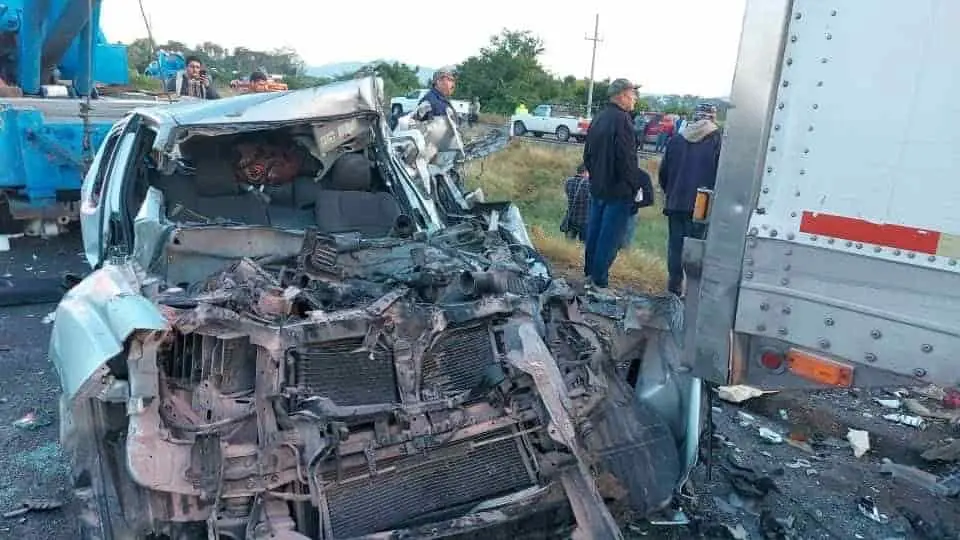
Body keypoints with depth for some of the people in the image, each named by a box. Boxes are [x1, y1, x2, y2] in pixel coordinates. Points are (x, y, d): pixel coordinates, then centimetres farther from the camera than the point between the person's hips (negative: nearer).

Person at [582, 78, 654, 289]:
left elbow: (587, 155, 17)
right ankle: (599, 280, 1)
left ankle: (590, 273, 25)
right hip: (618, 190, -9)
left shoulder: (598, 118, 10)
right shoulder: (622, 120, -16)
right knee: (610, 237, -3)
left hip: (597, 187, 9)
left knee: (594, 232, 15)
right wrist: (635, 186, -11)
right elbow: (627, 159, -20)